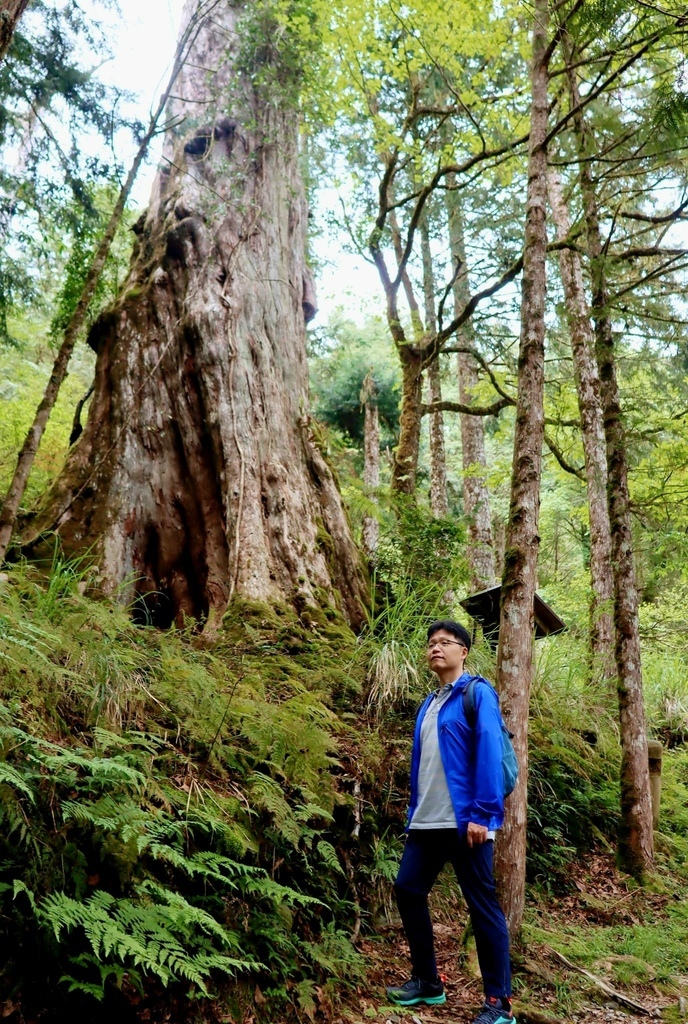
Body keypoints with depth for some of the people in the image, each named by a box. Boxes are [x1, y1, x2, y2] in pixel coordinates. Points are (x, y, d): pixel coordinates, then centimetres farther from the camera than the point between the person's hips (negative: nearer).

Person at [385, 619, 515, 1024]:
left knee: (482, 904, 0)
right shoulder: (429, 704, 16)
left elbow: (489, 753, -15)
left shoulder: (477, 692, -6)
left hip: (465, 820, -8)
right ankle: (427, 981, 26)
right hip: (427, 822, 8)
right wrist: (414, 814, 15)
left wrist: (482, 814, -20)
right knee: (408, 890, 9)